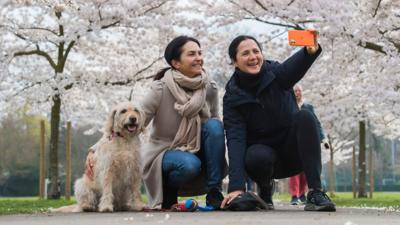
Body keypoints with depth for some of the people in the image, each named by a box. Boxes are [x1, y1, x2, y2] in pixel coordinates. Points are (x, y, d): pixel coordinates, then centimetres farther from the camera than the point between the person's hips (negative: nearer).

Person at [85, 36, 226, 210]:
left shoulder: (210, 88, -5)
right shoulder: (161, 89, -17)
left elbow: (216, 127, 5)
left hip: (198, 152, 4)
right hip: (164, 152, -4)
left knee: (214, 125, -24)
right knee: (189, 164, -37)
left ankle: (214, 192, -15)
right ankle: (168, 189, -2)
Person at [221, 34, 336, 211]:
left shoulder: (276, 73, -9)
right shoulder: (233, 97, -9)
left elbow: (294, 66, -34)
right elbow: (235, 140, -19)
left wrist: (310, 51, -60)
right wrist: (236, 186, -33)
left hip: (293, 152, 1)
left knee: (304, 116, -29)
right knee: (257, 156, -36)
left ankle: (315, 193, -32)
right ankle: (265, 188, 1)